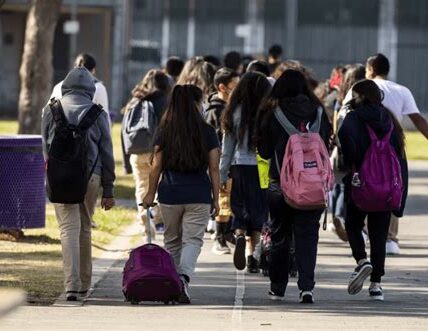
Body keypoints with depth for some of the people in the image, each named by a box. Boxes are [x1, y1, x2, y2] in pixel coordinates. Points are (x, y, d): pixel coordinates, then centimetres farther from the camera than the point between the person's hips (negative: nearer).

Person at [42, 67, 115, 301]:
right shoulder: (97, 113, 4)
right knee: (85, 229, 15)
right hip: (90, 176, 1)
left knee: (69, 229, -4)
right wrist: (108, 190, 9)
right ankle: (84, 283, 23)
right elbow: (106, 153, 5)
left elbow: (46, 146, 13)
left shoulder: (51, 110, 4)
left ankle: (72, 285, -17)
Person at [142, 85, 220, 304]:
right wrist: (215, 199, 6)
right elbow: (214, 169, -1)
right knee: (193, 240, -1)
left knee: (172, 241, 15)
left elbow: (156, 167, 2)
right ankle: (184, 277, -25)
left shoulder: (164, 131, 1)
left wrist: (150, 194, 12)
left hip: (169, 195, 2)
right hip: (199, 196, -2)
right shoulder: (207, 132, -2)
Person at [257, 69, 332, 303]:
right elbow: (327, 144, 8)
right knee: (307, 235, 2)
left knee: (280, 235, 12)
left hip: (280, 185, -1)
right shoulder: (318, 113, -2)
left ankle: (278, 288, 19)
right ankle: (306, 286, -11)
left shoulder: (272, 114, -7)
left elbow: (264, 151, 1)